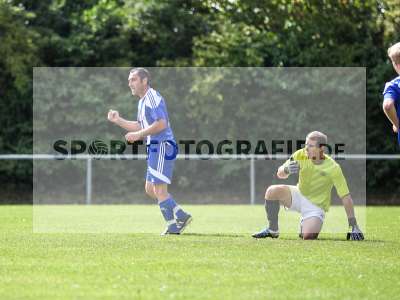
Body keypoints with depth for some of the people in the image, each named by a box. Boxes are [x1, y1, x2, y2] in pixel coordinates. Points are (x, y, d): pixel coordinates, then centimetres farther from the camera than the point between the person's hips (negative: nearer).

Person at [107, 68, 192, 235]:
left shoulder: (152, 97, -12)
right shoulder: (143, 101, 19)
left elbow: (161, 123, -22)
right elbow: (140, 126, 25)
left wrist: (138, 135, -20)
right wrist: (118, 120, 15)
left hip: (162, 147, -11)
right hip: (155, 148, 11)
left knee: (159, 190, -9)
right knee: (150, 189, 12)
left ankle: (174, 226, -4)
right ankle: (181, 216, 14)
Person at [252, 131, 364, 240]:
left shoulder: (333, 168, -22)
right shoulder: (301, 155, -13)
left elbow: (345, 196, -19)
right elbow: (280, 174, -10)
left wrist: (354, 226, -22)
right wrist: (286, 170, -37)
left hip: (316, 206, -3)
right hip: (299, 194, 3)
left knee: (308, 237, -29)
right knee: (272, 191, -25)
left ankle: (305, 225, 10)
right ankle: (272, 230, -6)